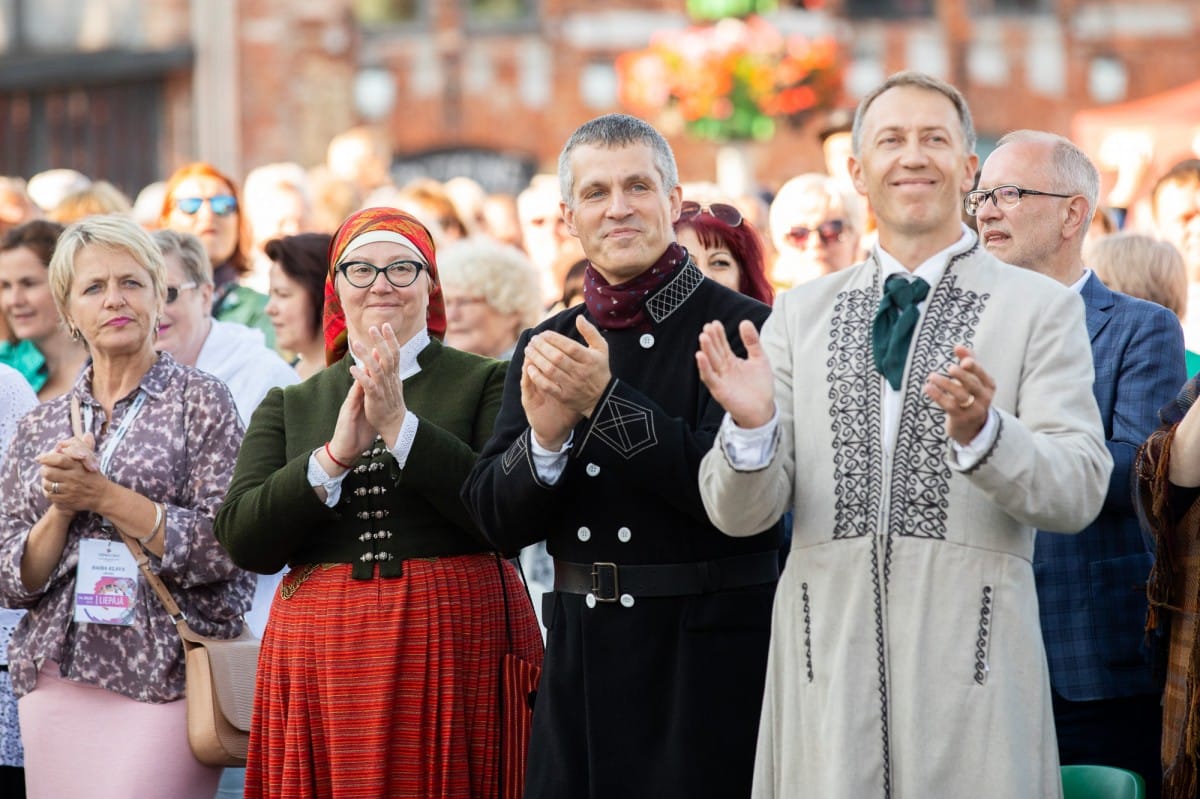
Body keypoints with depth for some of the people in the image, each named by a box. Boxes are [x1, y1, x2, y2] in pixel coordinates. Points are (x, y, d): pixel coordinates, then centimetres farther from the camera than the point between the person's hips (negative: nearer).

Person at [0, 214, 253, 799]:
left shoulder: (200, 402, 1)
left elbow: (224, 548, -10)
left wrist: (101, 494, -12)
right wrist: (62, 508, -8)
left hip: (163, 678, -4)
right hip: (57, 679, 4)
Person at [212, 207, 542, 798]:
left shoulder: (484, 384, 4)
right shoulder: (289, 407, 13)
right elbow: (243, 542, 0)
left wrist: (401, 427, -15)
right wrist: (335, 455, -12)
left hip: (456, 651, -2)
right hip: (321, 657, 2)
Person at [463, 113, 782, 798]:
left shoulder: (743, 328, -7)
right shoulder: (544, 348, 9)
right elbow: (497, 521, 5)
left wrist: (606, 402, -21)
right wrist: (545, 439, -16)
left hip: (708, 664, -4)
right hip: (580, 659, 4)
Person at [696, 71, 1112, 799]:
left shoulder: (1042, 308, 3)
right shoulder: (801, 315, 11)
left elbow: (1080, 492, -6)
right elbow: (741, 514, 6)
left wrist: (982, 433, -24)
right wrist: (751, 428, -15)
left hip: (970, 659, -2)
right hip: (827, 663, 2)